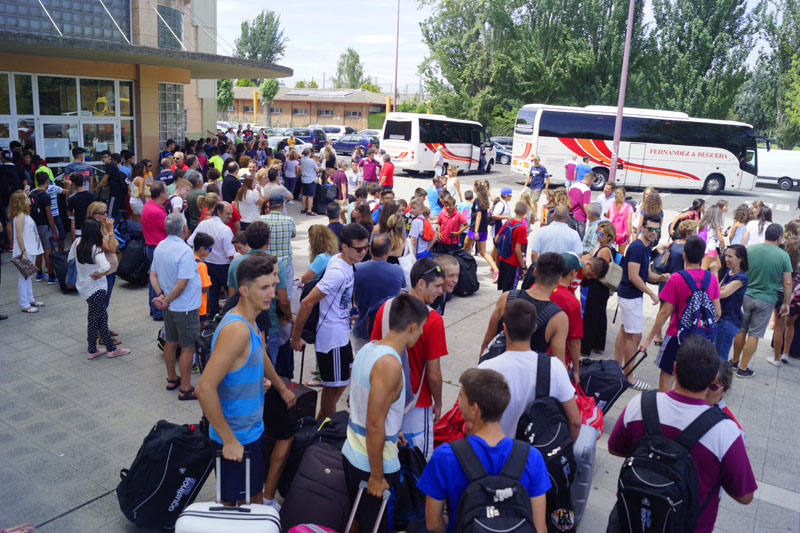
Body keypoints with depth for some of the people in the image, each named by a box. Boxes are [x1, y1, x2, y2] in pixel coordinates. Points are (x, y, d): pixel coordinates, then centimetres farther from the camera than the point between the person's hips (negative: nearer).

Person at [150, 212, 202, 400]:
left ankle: (171, 378, 34)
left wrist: (161, 296, -2)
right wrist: (166, 300, -13)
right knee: (188, 347, 1)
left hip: (170, 306, 8)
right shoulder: (185, 251, -24)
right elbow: (181, 284, -26)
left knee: (171, 342, 20)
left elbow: (153, 275, 7)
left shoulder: (160, 247, 3)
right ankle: (185, 388, 8)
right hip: (185, 307, -8)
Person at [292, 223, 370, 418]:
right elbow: (307, 303, -27)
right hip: (332, 338, -10)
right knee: (333, 387, 4)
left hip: (341, 334, 10)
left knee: (343, 380, 22)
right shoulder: (338, 273, -26)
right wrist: (296, 338, -21)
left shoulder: (341, 261, 3)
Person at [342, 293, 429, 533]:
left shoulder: (368, 348, 1)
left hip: (352, 453, 8)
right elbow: (374, 425, -27)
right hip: (375, 463, -8)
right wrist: (377, 477, -19)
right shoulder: (389, 365, -27)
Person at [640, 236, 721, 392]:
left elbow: (665, 313, -14)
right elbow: (717, 313, 3)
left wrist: (649, 339, -7)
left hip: (678, 335, -4)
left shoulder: (676, 278, -16)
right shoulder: (712, 278, -2)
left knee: (666, 375, 8)